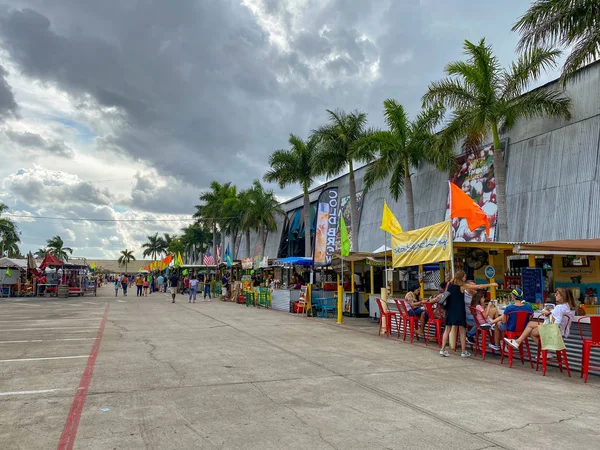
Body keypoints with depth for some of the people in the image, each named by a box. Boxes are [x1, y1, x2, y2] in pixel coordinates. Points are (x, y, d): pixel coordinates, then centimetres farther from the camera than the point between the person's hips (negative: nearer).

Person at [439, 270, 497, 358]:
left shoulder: (449, 284, 5)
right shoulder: (463, 285, -6)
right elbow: (479, 286, -3)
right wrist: (491, 284, 5)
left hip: (450, 310, 4)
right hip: (459, 310, -4)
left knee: (447, 329, 9)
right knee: (462, 331, 5)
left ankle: (443, 350, 6)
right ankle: (463, 352, 8)